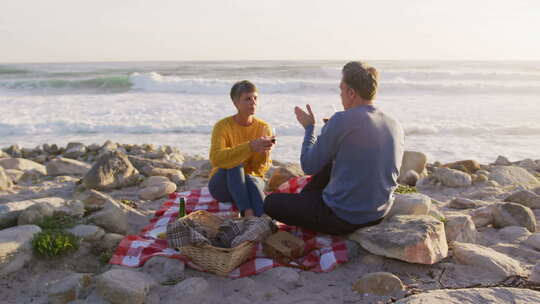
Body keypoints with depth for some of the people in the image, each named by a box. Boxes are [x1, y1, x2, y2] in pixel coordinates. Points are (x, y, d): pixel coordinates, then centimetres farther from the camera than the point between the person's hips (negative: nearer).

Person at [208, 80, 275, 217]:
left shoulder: (264, 127, -4)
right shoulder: (223, 126, -12)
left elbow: (261, 169, -7)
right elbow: (215, 158, -31)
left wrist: (264, 151, -30)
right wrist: (250, 147, -41)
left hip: (252, 181, 2)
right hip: (222, 185, -1)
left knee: (252, 180, -34)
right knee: (235, 163, -33)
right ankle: (247, 212, -42)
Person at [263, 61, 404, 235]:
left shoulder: (341, 121, -21)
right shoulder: (395, 126, 0)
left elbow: (309, 166, -12)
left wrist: (309, 127, 4)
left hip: (343, 218, -7)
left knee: (271, 203, 7)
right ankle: (304, 199, 41)